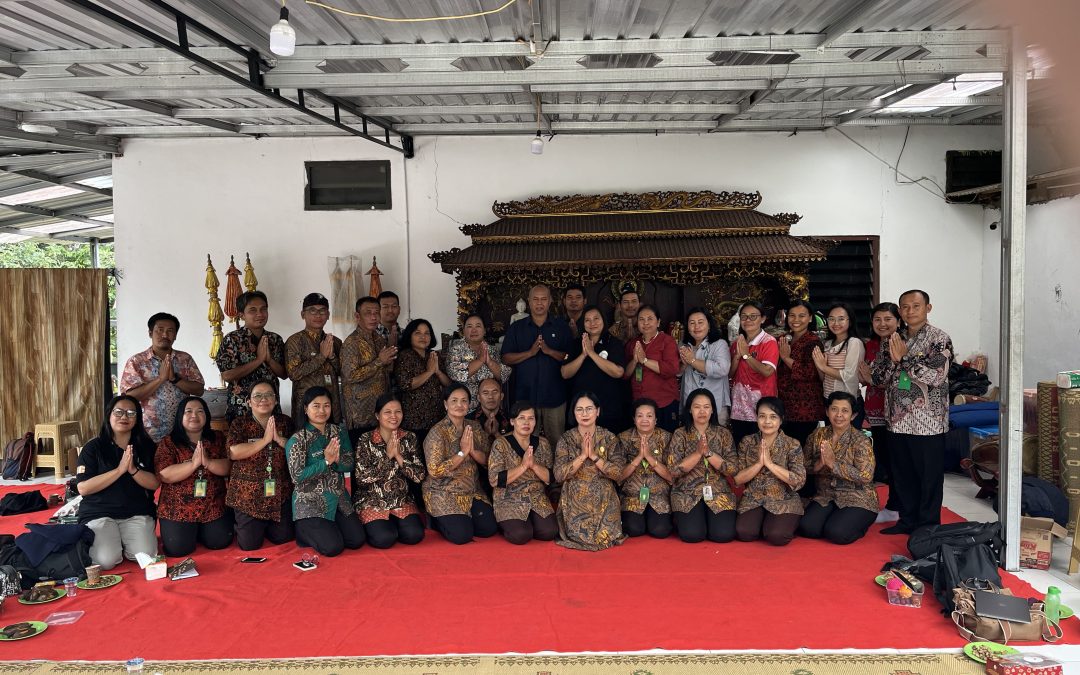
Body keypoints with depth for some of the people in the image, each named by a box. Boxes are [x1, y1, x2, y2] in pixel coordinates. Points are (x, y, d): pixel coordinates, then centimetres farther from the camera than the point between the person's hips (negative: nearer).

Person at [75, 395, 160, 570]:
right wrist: (119, 470, -18)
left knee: (146, 556, -22)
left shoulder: (146, 446, 6)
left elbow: (154, 483, -1)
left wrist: (133, 470, -19)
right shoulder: (94, 447, -1)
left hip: (137, 513, 2)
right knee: (106, 560, -24)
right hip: (99, 512, -1)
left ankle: (122, 541, 11)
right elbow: (83, 488, -10)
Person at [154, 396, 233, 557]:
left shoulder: (218, 438, 6)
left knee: (220, 542, -7)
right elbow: (164, 475, -13)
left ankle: (198, 531, 25)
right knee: (177, 549, -13)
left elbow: (228, 467, -4)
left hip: (214, 507, 2)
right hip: (178, 509, -2)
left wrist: (208, 462, -23)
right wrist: (193, 464, -23)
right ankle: (188, 532, 22)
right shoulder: (168, 443, -1)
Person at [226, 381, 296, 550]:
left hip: (280, 495, 3)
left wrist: (279, 439, -17)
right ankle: (241, 527, 31)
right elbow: (234, 452, -17)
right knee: (249, 545, -3)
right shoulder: (239, 424, -1)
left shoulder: (285, 422, 6)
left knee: (284, 538, 4)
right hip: (248, 495, -2)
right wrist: (265, 440, -17)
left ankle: (265, 526, 35)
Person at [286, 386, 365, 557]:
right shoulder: (297, 439, -10)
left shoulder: (339, 432, 6)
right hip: (310, 502, -5)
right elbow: (297, 476, -16)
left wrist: (337, 460, -20)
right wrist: (326, 461, -21)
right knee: (333, 547, -18)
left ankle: (324, 530, 19)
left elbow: (350, 465, 3)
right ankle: (304, 531, 12)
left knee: (357, 540, -7)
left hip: (338, 499, 5)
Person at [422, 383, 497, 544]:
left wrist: (473, 451, -17)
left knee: (489, 529, -11)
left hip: (472, 491, 5)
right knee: (462, 535, -19)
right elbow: (434, 471, -20)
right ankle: (439, 521, 12)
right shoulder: (437, 433, -15)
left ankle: (462, 519, 16)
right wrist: (462, 452, -22)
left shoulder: (475, 428, 4)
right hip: (443, 493, -5)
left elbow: (487, 461, 3)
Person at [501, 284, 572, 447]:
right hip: (525, 395, 0)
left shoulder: (561, 327, 7)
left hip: (554, 395, 0)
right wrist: (530, 352, -13)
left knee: (556, 442, 4)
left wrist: (549, 351, -16)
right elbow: (506, 359, 1)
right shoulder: (516, 328, 8)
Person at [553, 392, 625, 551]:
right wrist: (582, 456, -18)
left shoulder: (609, 438, 0)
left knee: (606, 537, -15)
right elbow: (559, 475, -11)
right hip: (575, 501, 0)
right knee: (579, 536, -16)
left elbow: (618, 472, -8)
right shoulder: (566, 439, -2)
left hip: (603, 500, 1)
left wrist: (594, 456, -17)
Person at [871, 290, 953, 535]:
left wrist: (904, 358, -14)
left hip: (928, 422, -5)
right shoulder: (893, 340, 10)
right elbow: (878, 378, 6)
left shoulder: (939, 339, -5)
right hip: (898, 420, 5)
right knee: (902, 475, 12)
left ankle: (928, 525, 14)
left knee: (929, 477, 4)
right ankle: (907, 520, 25)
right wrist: (893, 360, -11)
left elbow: (936, 376, -18)